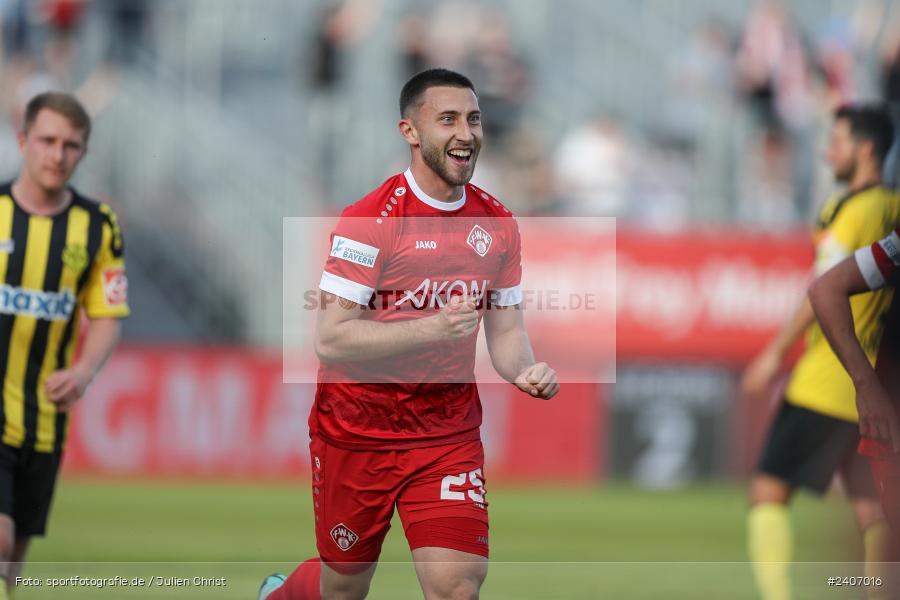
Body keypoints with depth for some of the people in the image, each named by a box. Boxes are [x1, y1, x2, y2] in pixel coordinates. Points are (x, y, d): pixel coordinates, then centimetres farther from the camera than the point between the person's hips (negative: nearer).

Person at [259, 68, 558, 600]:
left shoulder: (498, 224, 3)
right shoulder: (371, 221, -15)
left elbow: (505, 328, 10)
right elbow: (332, 339, -20)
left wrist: (526, 371, -13)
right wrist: (433, 328, -30)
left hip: (450, 432, 4)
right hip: (357, 431, -4)